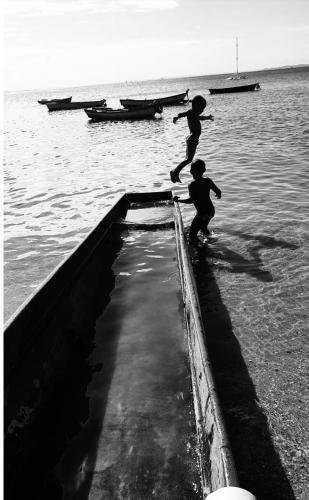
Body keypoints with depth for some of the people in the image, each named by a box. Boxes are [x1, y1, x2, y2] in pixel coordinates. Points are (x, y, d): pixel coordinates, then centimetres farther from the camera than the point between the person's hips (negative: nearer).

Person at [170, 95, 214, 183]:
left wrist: (207, 117, 58)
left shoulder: (195, 114, 18)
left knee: (189, 159, 12)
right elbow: (182, 114, -30)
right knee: (189, 159, -11)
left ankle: (176, 173, 16)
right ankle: (175, 172, -7)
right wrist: (176, 117, -51)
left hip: (194, 140, 10)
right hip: (192, 139, -10)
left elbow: (199, 118, 41)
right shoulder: (190, 113, -10)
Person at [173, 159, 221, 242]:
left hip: (202, 214, -7)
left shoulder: (192, 185, -21)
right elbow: (218, 191, -3)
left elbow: (191, 200, -32)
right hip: (211, 211, 7)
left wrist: (178, 200, -20)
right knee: (203, 227, 35)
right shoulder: (208, 181, -5)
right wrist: (218, 195, 22)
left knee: (192, 235, 7)